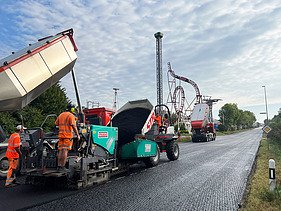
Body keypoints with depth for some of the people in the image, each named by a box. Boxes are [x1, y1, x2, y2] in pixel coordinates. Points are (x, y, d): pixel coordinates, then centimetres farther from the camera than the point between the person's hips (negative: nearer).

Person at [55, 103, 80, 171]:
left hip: (61, 135, 7)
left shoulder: (61, 115, 17)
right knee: (65, 150, -5)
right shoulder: (71, 115, -7)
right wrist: (78, 135, -12)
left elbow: (56, 123, 19)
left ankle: (59, 166, 13)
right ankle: (63, 166, -4)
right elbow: (74, 126, -14)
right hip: (68, 135, -7)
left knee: (60, 150, 10)